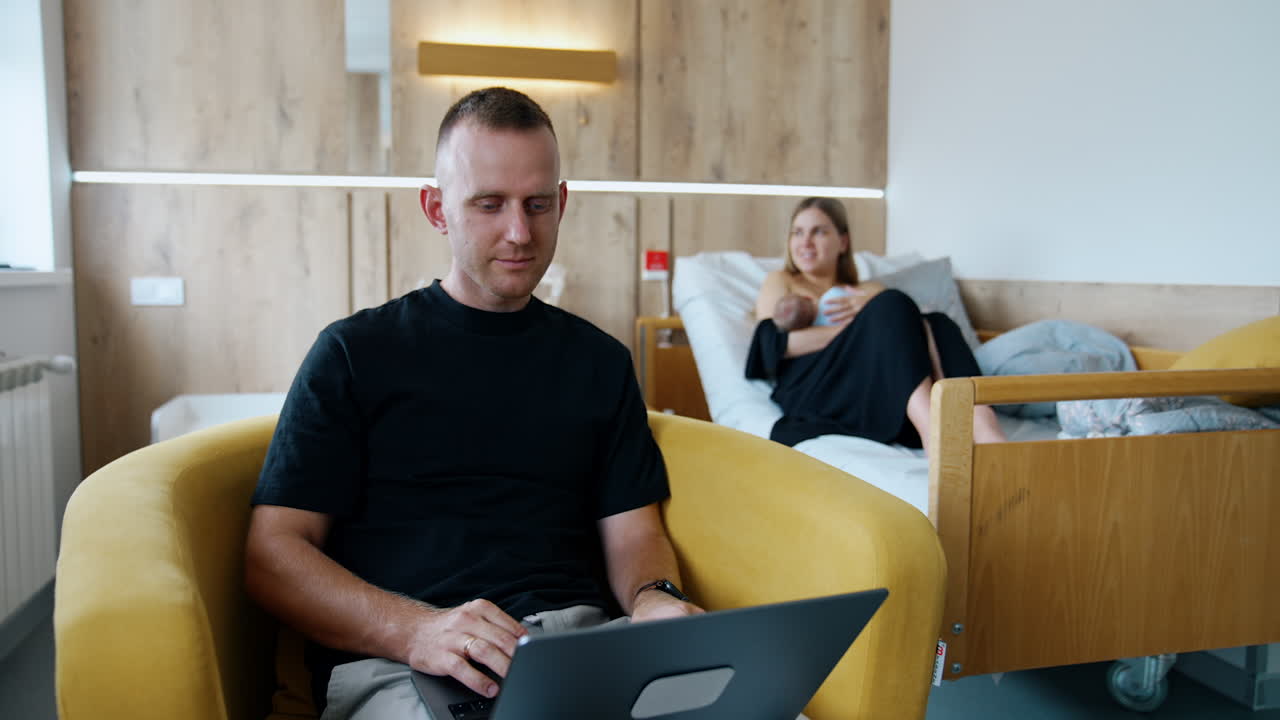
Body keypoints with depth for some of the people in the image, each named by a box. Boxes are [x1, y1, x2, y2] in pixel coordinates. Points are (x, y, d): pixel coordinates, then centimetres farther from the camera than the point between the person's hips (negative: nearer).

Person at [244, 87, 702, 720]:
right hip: (391, 662, -2)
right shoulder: (356, 352, 9)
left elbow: (633, 532, 16)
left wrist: (654, 599, -9)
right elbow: (272, 554, 3)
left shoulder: (599, 361, 19)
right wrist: (416, 630, -15)